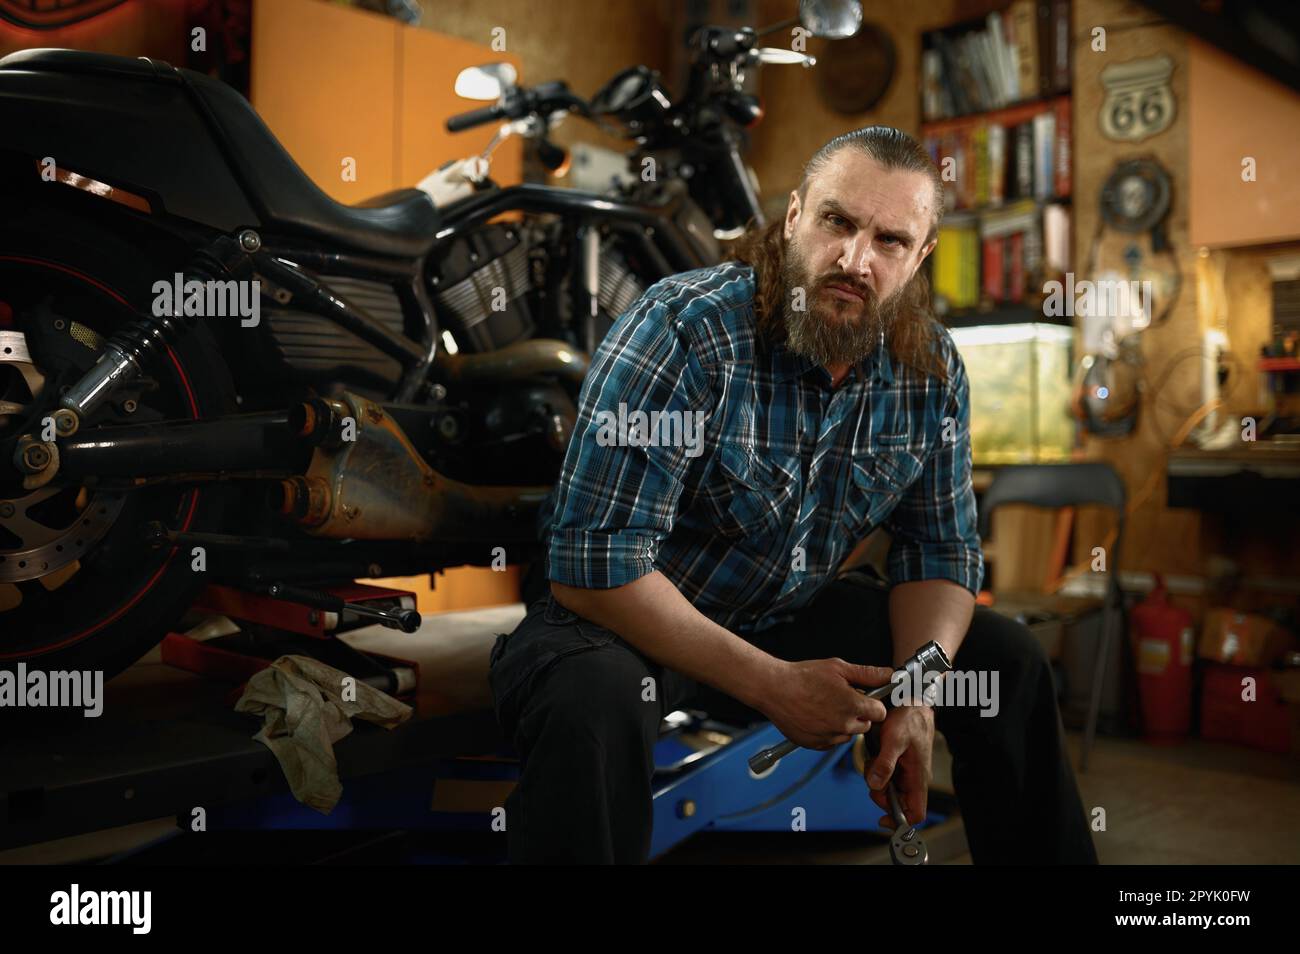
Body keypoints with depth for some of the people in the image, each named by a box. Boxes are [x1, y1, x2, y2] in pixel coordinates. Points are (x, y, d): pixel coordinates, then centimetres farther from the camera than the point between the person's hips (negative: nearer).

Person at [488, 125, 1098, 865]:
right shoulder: (683, 331, -25)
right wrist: (771, 684, -28)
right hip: (619, 612, -5)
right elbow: (594, 562, -28)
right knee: (592, 704, -39)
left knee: (1009, 662, 4)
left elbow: (941, 549, 2)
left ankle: (1047, 856, 26)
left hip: (792, 612, 6)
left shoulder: (933, 368, -6)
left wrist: (916, 693, -17)